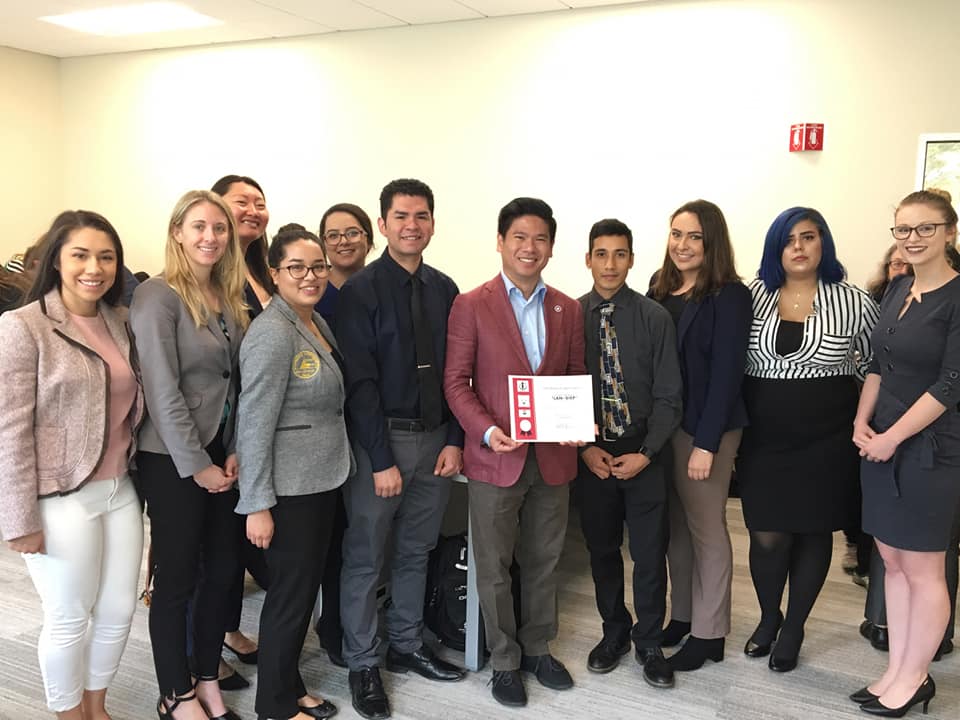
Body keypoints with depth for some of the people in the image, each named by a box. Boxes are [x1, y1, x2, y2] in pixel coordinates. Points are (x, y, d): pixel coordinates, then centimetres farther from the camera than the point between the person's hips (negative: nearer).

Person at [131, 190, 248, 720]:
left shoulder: (230, 299, 9)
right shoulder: (158, 295, -13)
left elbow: (234, 384, 10)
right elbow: (162, 389, -17)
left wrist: (236, 452, 0)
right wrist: (196, 464, -15)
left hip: (222, 455, 7)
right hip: (172, 459, -7)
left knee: (223, 569, 12)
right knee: (177, 578, 5)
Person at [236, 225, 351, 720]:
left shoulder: (318, 323, 8)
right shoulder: (272, 333, -18)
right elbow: (254, 425, -20)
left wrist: (333, 466, 10)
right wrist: (257, 506, -19)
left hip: (321, 479, 8)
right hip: (289, 488, -8)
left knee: (305, 587, 18)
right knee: (290, 593, 4)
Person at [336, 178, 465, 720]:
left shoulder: (445, 289, 6)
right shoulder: (361, 290, -8)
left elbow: (455, 371, 8)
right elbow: (361, 383, -13)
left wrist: (454, 440, 0)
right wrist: (382, 460, -15)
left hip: (436, 438, 5)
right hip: (380, 438, -5)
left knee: (416, 551, 17)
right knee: (365, 558, 6)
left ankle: (407, 646, 34)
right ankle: (363, 664, 23)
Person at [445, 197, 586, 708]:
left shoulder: (567, 309, 7)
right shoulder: (471, 306, -5)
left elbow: (576, 379, 11)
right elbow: (455, 381, -6)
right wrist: (487, 431, -20)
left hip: (553, 457, 4)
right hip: (495, 458, -3)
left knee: (544, 562, 16)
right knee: (494, 566, 9)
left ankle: (537, 649, 36)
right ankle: (505, 661, 27)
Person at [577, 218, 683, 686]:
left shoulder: (655, 318, -5)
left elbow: (668, 395, -4)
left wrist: (646, 453, -12)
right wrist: (585, 449, -8)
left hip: (644, 454, -1)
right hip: (591, 454, 1)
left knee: (650, 553, 6)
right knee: (601, 548, 14)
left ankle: (649, 643, 28)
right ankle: (614, 631, 36)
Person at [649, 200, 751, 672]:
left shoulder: (729, 297, -11)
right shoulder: (660, 288, 7)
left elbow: (726, 372, -14)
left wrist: (706, 443, -17)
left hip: (705, 427, -6)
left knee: (706, 528, 5)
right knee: (673, 524, 15)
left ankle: (709, 633, 19)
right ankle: (681, 615, 31)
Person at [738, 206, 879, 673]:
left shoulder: (854, 303, -3)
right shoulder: (751, 297, 0)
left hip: (825, 442, 0)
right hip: (763, 440, 1)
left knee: (813, 533, 11)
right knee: (766, 537, 3)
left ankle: (794, 628, 30)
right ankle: (768, 617, 31)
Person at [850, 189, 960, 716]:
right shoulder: (897, 289, 9)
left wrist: (890, 438, -13)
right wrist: (861, 424, 2)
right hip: (879, 443, 7)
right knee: (892, 561, 13)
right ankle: (896, 670, 25)